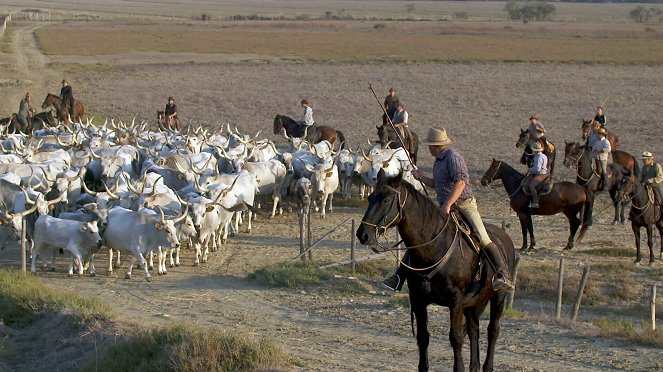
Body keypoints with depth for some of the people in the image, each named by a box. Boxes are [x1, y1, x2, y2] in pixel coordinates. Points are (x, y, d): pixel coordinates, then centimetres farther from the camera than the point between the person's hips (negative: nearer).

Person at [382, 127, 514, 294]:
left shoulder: (453, 157, -12)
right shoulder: (439, 160, 17)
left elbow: (460, 183, -23)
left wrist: (447, 205, -30)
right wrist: (421, 178, 11)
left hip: (464, 205, -9)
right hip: (444, 208, 9)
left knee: (483, 239, -23)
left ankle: (503, 275, -30)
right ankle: (399, 277, 7)